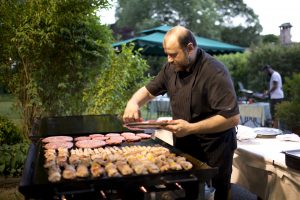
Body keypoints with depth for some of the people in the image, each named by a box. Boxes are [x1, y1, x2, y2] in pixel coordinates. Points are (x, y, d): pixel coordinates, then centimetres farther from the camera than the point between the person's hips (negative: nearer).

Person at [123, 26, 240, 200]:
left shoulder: (215, 72, -24)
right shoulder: (172, 68, -1)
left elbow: (233, 117, -28)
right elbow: (149, 90, 11)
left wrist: (190, 128, -29)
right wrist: (133, 103, -11)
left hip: (213, 150, -6)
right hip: (183, 146, 6)